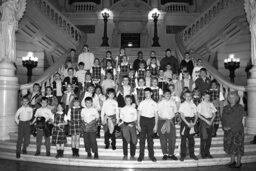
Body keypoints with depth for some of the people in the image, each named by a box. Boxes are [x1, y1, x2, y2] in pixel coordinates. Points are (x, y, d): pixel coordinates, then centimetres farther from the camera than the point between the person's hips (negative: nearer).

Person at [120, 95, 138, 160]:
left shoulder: (134, 109, 7)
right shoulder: (122, 109, 8)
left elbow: (135, 119, 8)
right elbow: (121, 119, 9)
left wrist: (133, 124, -6)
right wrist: (126, 124, -2)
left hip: (132, 125, 0)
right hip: (124, 125, 0)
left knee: (133, 140, -2)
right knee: (125, 141, 0)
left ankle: (132, 155, 7)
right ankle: (125, 155, 8)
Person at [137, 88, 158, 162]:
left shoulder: (154, 103, 5)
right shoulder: (142, 103, 4)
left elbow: (156, 115, 6)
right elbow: (139, 114, 4)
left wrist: (156, 125, 2)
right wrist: (138, 124, -2)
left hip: (151, 120, 0)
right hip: (143, 120, 0)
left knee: (150, 139, 7)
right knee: (142, 138, 1)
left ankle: (151, 155, 18)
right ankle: (141, 155, 10)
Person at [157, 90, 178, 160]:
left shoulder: (173, 102, 8)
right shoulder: (160, 103, 4)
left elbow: (175, 112, 10)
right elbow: (157, 113, 3)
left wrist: (170, 119, -1)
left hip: (171, 121, 1)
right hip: (162, 121, -1)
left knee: (172, 138, 0)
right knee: (163, 139, 1)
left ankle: (171, 154, 12)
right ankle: (165, 154, 11)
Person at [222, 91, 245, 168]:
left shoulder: (240, 107, -4)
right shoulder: (225, 108, 10)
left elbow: (239, 120, -11)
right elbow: (223, 118, 8)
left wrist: (230, 127, -15)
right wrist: (224, 126, -8)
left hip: (237, 130, -4)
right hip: (228, 131, 4)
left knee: (238, 146, -1)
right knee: (229, 145, 7)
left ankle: (238, 162, 10)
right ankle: (232, 161, 21)